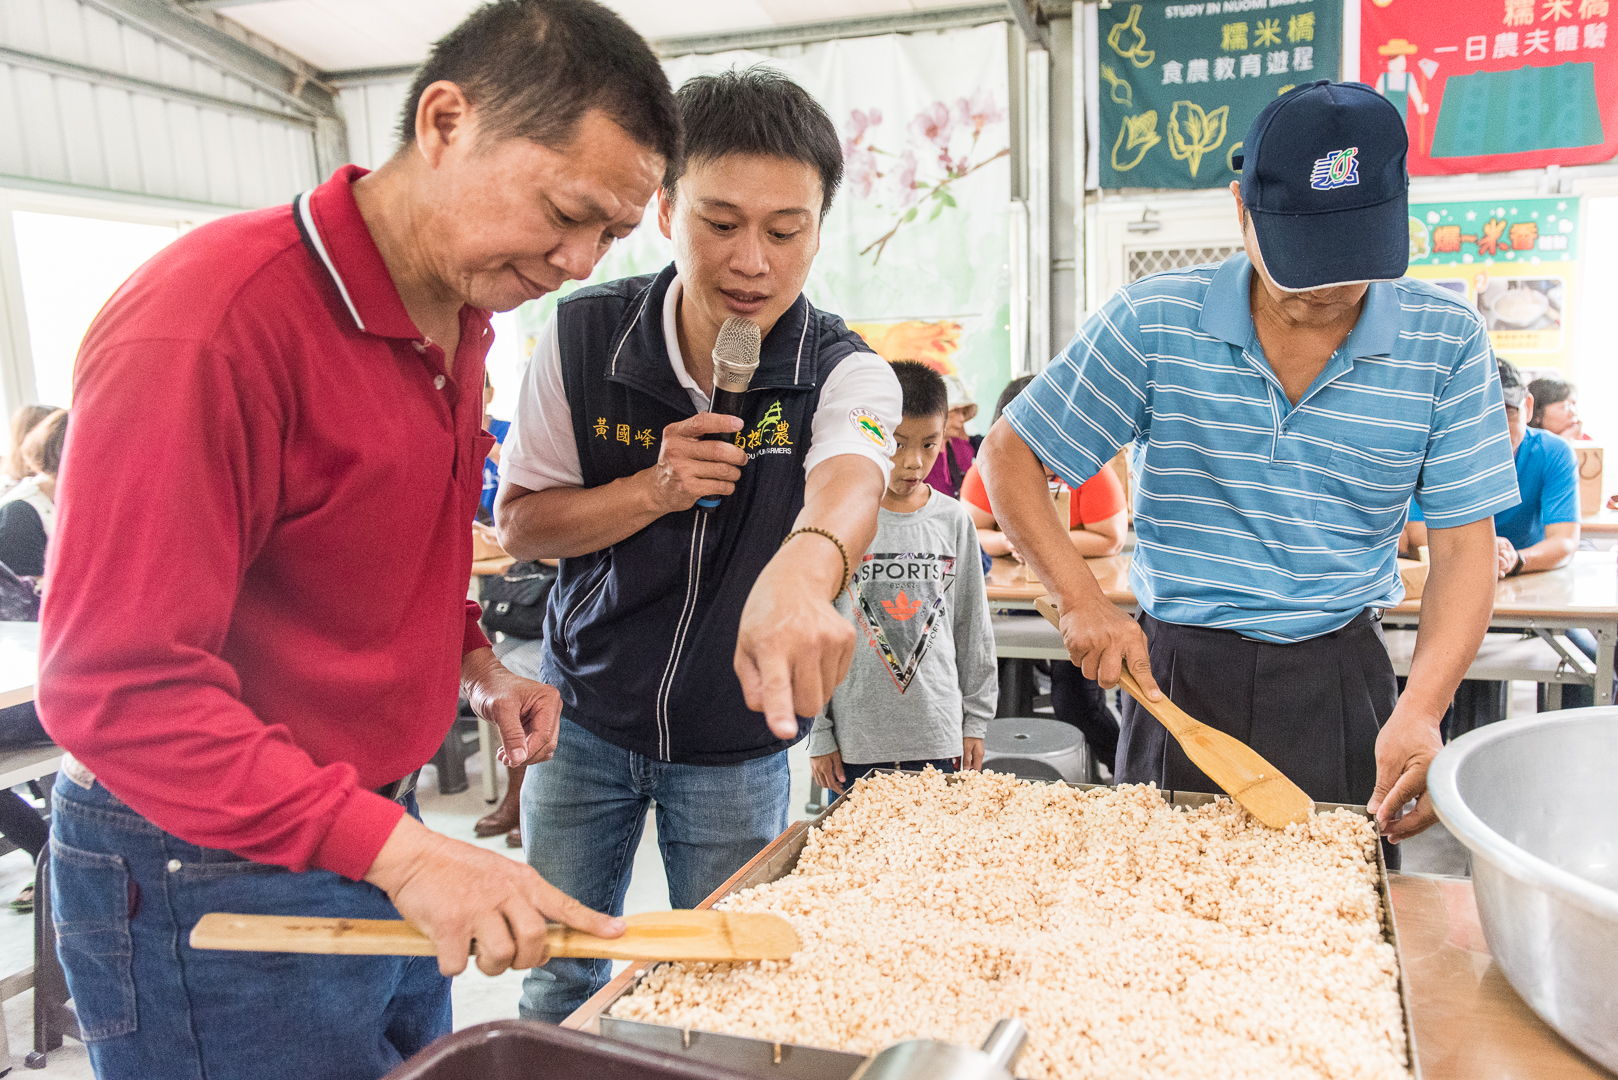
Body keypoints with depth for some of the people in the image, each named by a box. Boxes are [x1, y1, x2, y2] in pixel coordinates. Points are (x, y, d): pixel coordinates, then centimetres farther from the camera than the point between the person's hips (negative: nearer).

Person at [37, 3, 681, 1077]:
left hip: (382, 834, 8)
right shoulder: (215, 318, -24)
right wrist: (396, 849, -30)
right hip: (209, 877, -8)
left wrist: (474, 660, 2)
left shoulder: (462, 312, 4)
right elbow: (114, 686, -25)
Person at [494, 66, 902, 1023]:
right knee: (560, 977, 17)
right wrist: (653, 490, -25)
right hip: (586, 709, 1)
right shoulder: (585, 337, -12)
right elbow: (520, 523, -6)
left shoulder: (846, 373, -16)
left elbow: (849, 476, -38)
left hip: (736, 743, -1)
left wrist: (802, 567, -62)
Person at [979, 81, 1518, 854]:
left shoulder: (1446, 341, -4)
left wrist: (1421, 709, -19)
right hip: (1177, 679, 0)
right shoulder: (1153, 320, -8)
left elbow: (1465, 548, -3)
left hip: (1344, 682, 1)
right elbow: (1009, 454, -4)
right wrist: (1082, 601, -16)